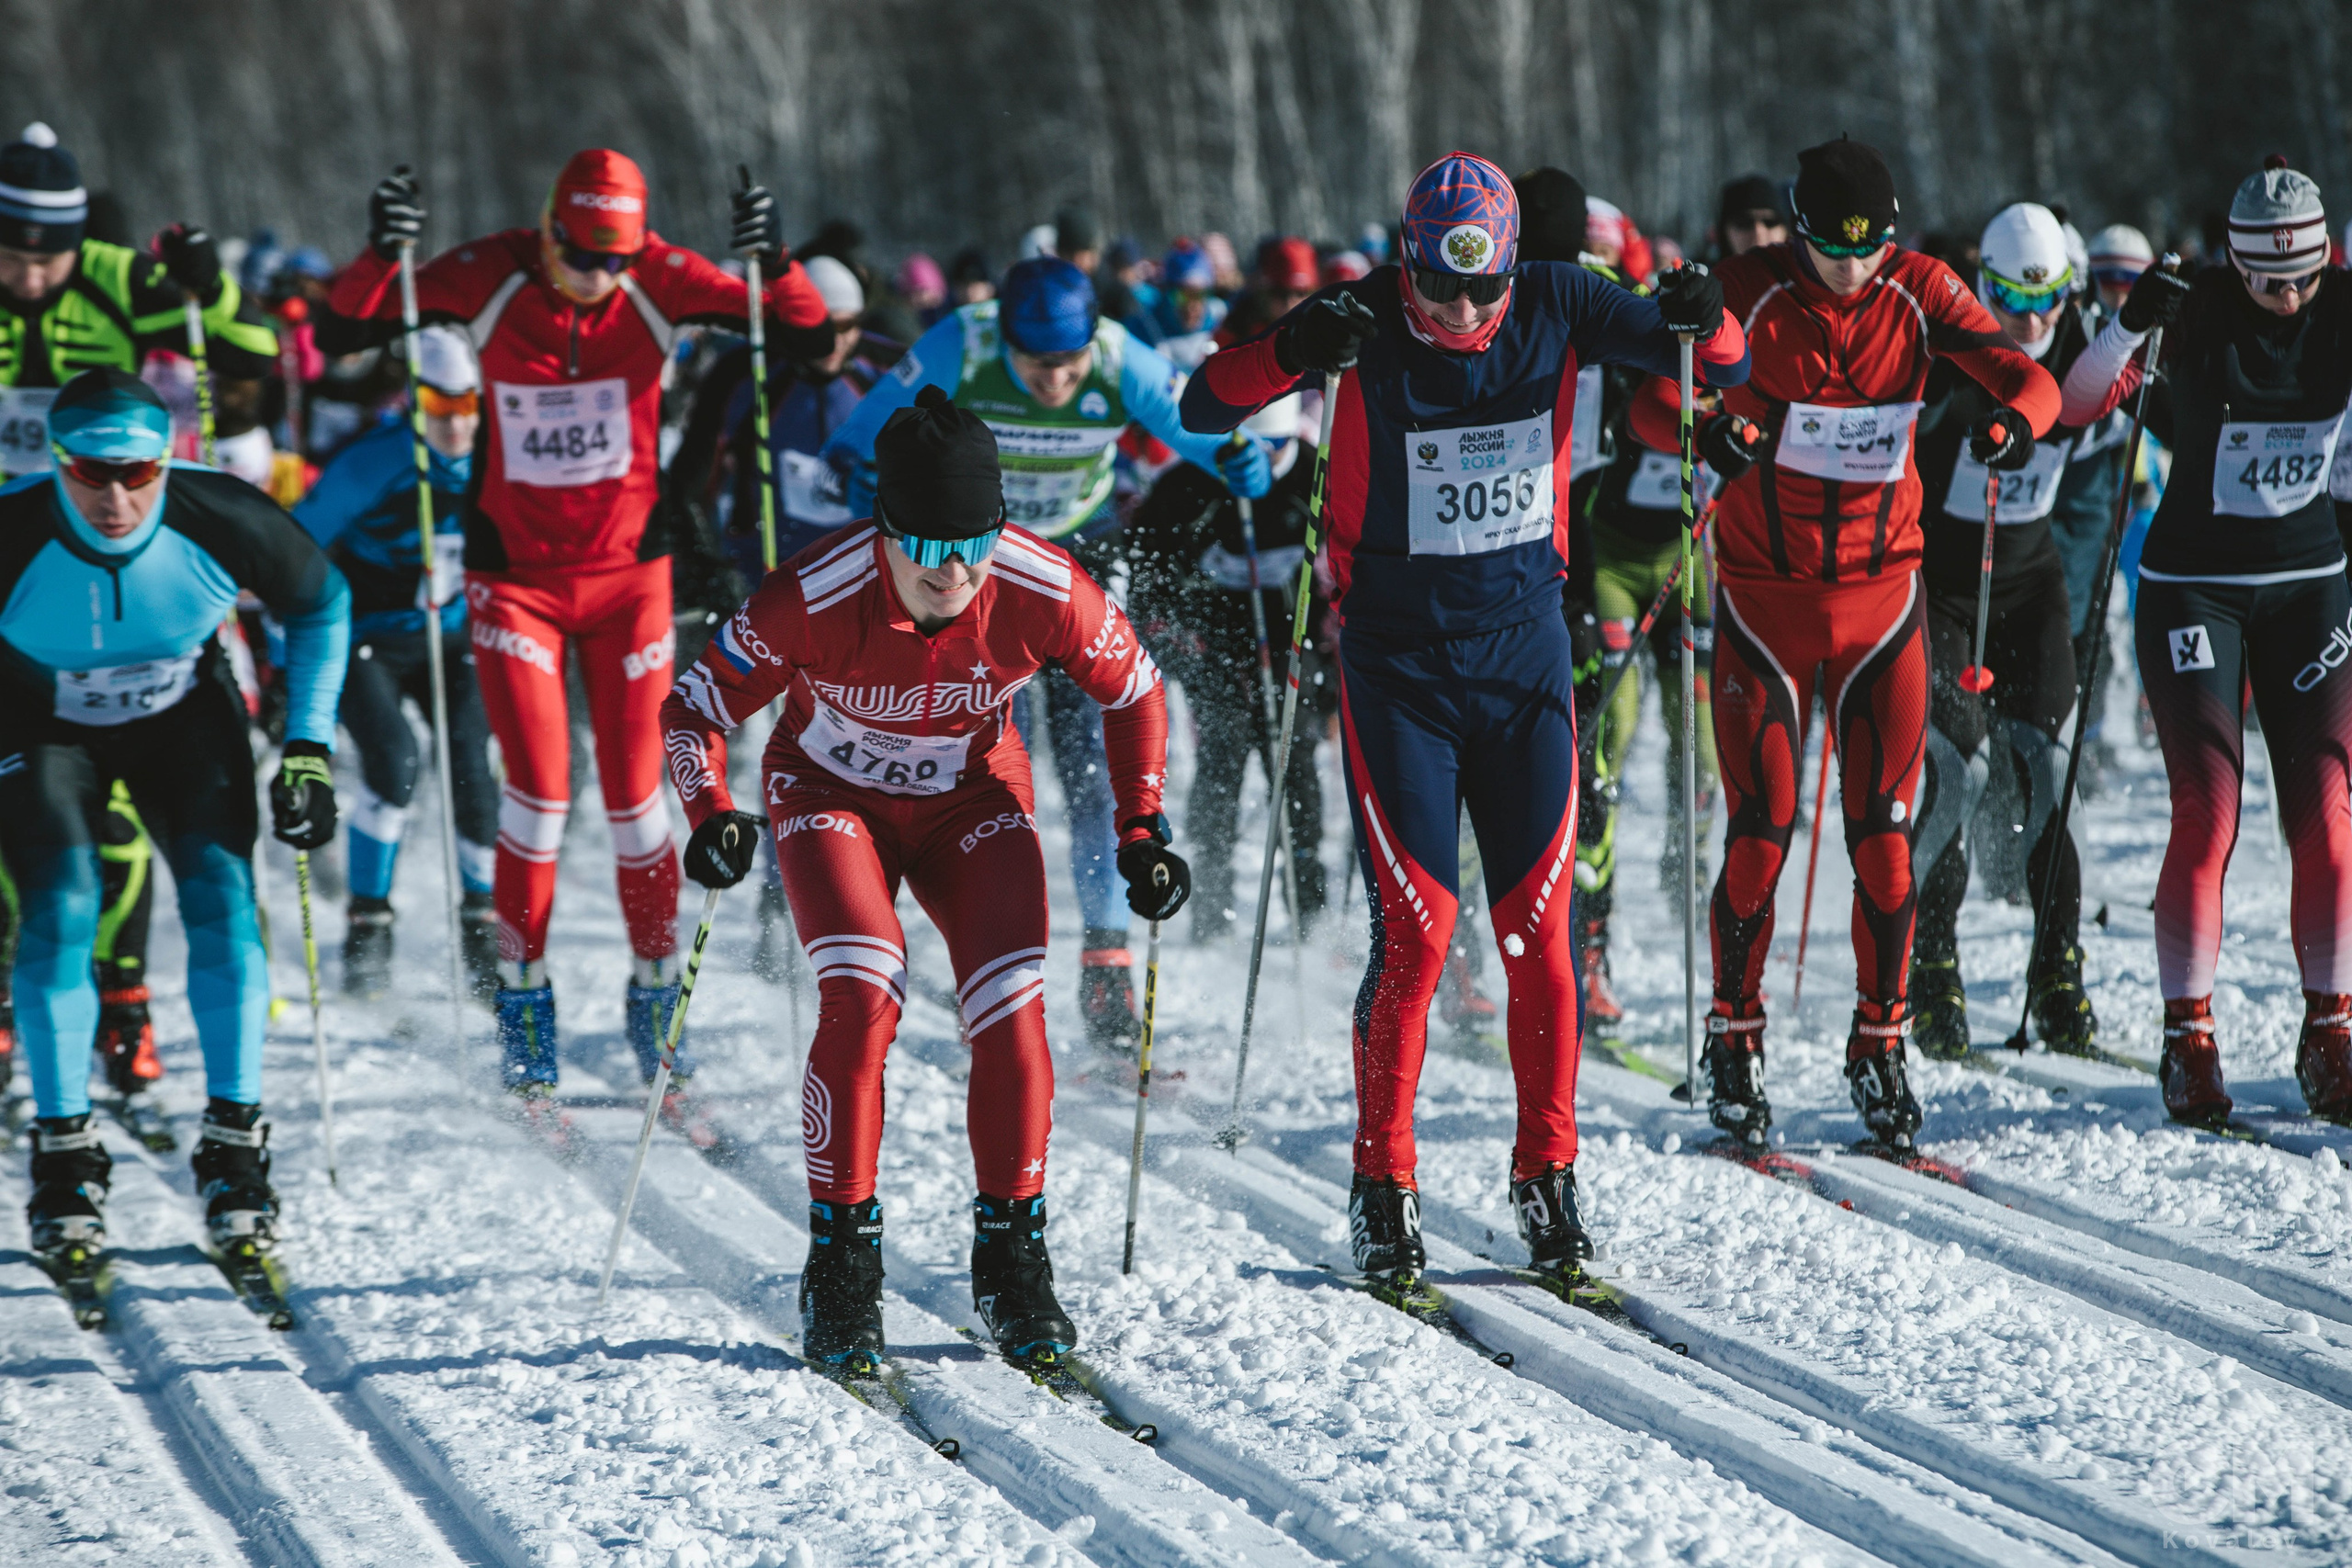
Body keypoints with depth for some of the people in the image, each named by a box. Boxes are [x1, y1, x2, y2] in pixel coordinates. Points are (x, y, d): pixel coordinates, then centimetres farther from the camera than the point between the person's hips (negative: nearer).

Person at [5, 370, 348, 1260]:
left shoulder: (223, 522, -29)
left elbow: (321, 604, -7)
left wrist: (308, 748, -9)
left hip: (184, 712, 1)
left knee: (222, 896, -15)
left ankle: (235, 1150, -5)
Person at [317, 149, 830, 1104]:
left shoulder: (658, 282, -11)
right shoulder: (490, 280, -13)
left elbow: (807, 337, -13)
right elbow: (342, 334, -13)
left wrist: (772, 264, -32)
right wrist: (382, 258, -32)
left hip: (628, 574, 1)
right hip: (514, 578, -1)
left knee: (635, 797, 3)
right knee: (539, 789, -8)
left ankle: (655, 998, 20)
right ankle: (523, 998, 9)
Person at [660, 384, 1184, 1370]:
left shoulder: (1046, 594, -26)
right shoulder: (812, 601, -31)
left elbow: (1132, 692, -5)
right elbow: (695, 708, -17)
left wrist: (1142, 829, -12)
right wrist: (713, 818, -33)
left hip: (973, 797, 2)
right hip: (833, 793, -2)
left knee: (1012, 1011, -17)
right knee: (862, 996, -25)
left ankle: (1011, 1261, 2)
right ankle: (841, 1269, -12)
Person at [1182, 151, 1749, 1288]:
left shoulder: (1555, 308, -5)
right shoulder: (1366, 325, -11)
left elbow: (1724, 366, -1)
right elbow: (1204, 410, -17)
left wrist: (1703, 327, -25)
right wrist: (1293, 352, -37)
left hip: (1525, 650, 2)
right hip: (1397, 664, -2)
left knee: (1540, 929, 1)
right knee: (1416, 933, -7)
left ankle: (1547, 1174, 12)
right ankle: (1382, 1187, 5)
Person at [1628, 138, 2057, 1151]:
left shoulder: (1921, 291, -5)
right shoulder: (1751, 292, -11)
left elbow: (2027, 376, -13)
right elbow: (1654, 401, -18)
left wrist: (2014, 416, -37)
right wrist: (1705, 430, -41)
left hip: (1882, 588, 2)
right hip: (1764, 595, -2)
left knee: (1884, 832, 0)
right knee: (1762, 831, -4)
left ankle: (1879, 1047, 13)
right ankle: (1734, 1043, 10)